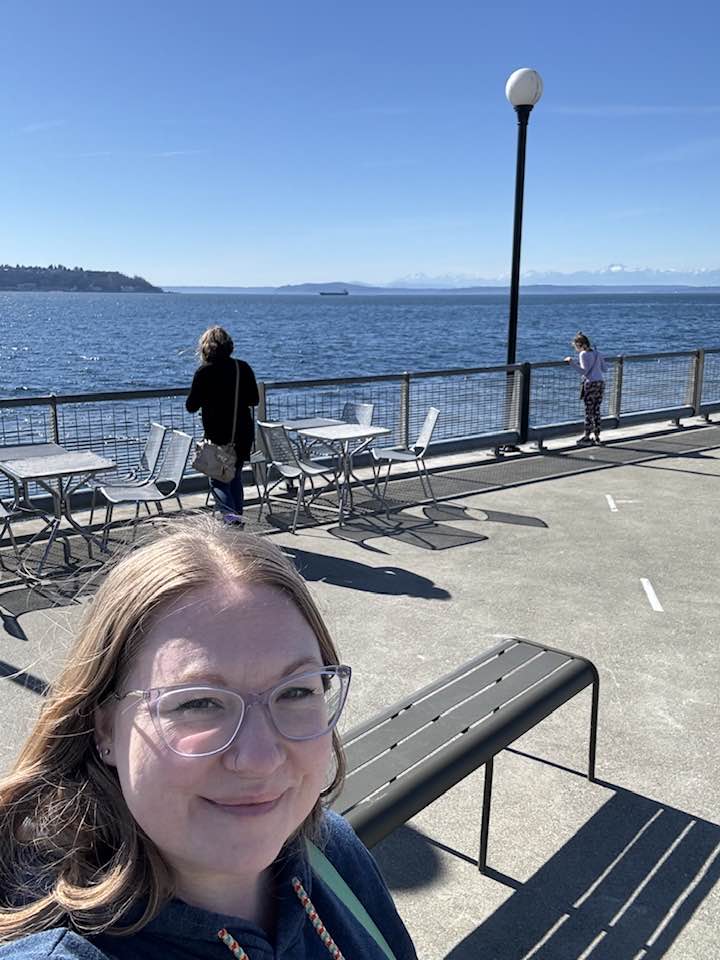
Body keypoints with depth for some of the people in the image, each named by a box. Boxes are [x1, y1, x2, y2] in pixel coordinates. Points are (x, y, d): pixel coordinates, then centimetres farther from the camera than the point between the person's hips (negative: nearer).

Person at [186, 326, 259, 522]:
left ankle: (231, 515, -16)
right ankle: (237, 514, 27)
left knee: (218, 480, 5)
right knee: (235, 475, 21)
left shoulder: (204, 372, -12)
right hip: (244, 434, 4)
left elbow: (191, 407, -7)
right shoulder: (243, 368, -2)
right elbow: (254, 400, 6)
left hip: (218, 436, -4)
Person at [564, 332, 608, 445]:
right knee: (596, 411, 11)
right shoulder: (597, 353, 13)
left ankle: (587, 437, 2)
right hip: (601, 382, 7)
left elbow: (584, 371, -15)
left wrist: (572, 362, -16)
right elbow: (605, 368, 17)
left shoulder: (583, 354, -8)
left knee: (589, 411, -2)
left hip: (590, 383, -7)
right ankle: (597, 437, 13)